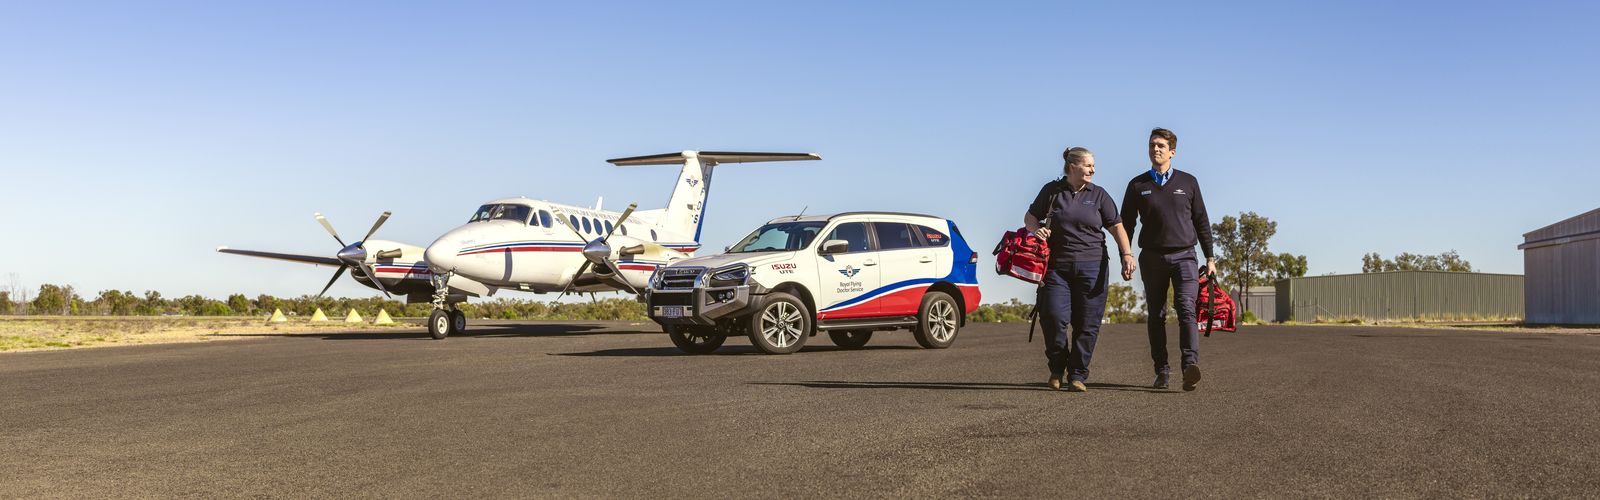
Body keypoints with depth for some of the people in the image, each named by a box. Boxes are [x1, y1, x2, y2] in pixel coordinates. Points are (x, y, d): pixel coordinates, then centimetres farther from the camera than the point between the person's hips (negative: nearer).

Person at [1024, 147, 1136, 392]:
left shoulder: (1099, 195, 8)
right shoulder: (1052, 190, 7)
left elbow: (1116, 226, 5)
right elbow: (1030, 217, 14)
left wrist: (1127, 255, -9)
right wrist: (1036, 228, -9)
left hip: (1091, 265, 1)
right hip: (1056, 265, -1)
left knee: (1087, 323, -1)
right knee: (1054, 318, -9)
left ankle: (1077, 376, 8)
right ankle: (1057, 368, 15)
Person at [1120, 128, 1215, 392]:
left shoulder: (1188, 182, 9)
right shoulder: (1138, 185, 8)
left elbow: (1201, 221, 12)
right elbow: (1126, 223, 11)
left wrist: (1209, 257, 9)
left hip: (1184, 256, -1)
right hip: (1152, 257, 1)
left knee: (1186, 309, -17)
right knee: (1156, 315, 4)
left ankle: (1191, 365, -29)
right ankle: (1161, 371, 10)